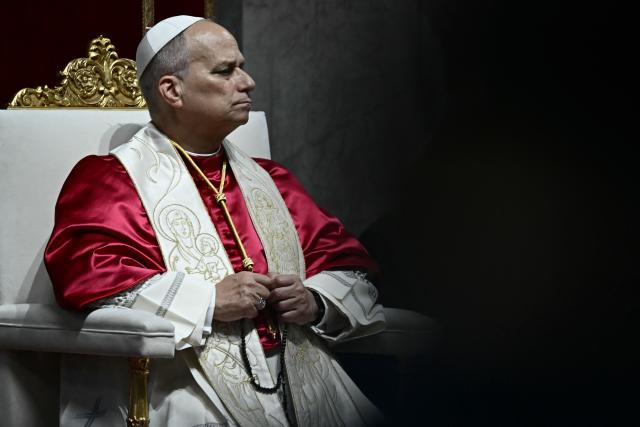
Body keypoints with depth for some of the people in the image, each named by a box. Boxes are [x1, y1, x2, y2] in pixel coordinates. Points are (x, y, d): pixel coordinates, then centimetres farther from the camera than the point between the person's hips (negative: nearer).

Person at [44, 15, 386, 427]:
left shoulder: (269, 180, 22)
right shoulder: (108, 179, 4)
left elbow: (348, 265, 21)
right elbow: (85, 276, -11)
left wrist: (316, 302, -2)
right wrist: (210, 300, -15)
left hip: (301, 380, 5)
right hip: (186, 387, -5)